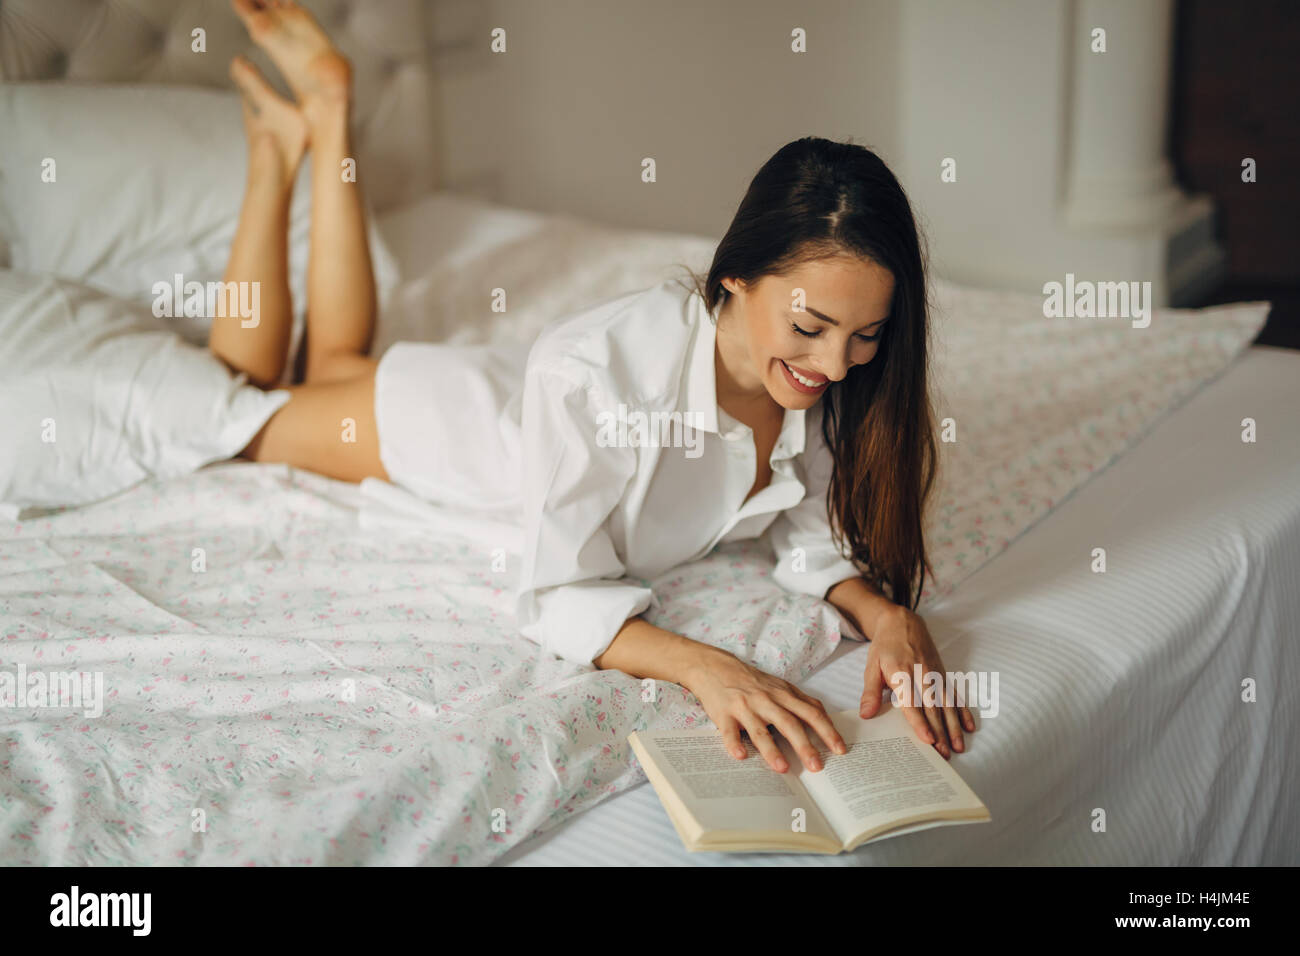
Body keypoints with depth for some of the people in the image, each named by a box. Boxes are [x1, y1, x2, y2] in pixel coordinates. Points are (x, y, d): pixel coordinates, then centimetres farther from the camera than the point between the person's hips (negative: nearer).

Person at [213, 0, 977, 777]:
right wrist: (703, 665, -57)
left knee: (334, 362, 34)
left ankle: (329, 117, 37)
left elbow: (812, 534, -17)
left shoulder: (830, 385, -30)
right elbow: (562, 598, -41)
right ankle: (282, 146, 31)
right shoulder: (595, 371, -47)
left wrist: (888, 613, -37)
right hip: (447, 411, -5)